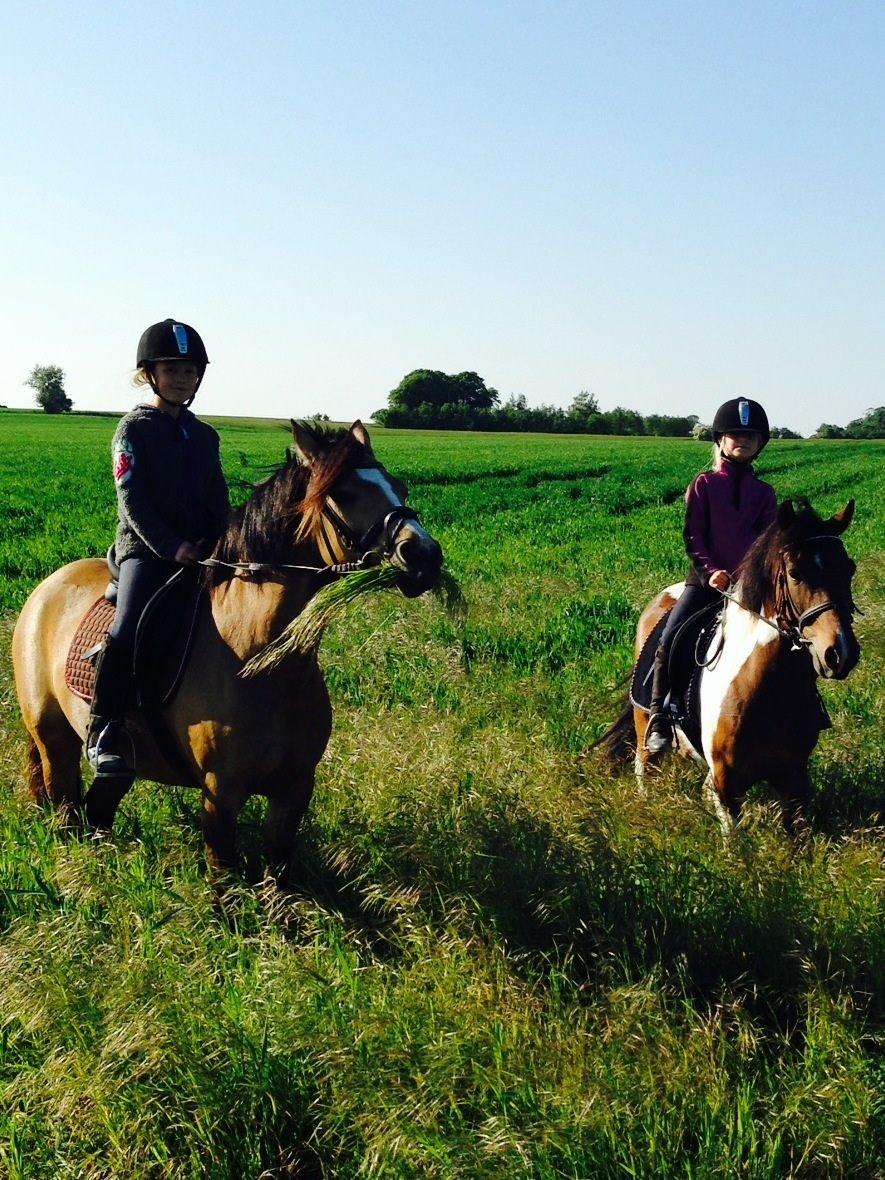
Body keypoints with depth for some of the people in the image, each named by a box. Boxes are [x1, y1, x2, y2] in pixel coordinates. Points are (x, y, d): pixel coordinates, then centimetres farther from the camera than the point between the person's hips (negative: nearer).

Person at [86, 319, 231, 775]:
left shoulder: (203, 435, 16)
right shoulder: (134, 428, -1)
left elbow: (218, 500, 14)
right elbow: (132, 499, -9)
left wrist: (217, 545, -5)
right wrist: (171, 547, -18)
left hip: (201, 552, 6)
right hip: (144, 548, -6)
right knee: (128, 629, -27)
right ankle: (103, 733, -20)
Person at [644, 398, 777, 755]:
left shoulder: (764, 492, 11)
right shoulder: (704, 484, 6)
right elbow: (693, 537, 0)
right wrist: (711, 572, -14)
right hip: (705, 578, -2)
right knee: (670, 639, -20)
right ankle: (658, 719, -12)